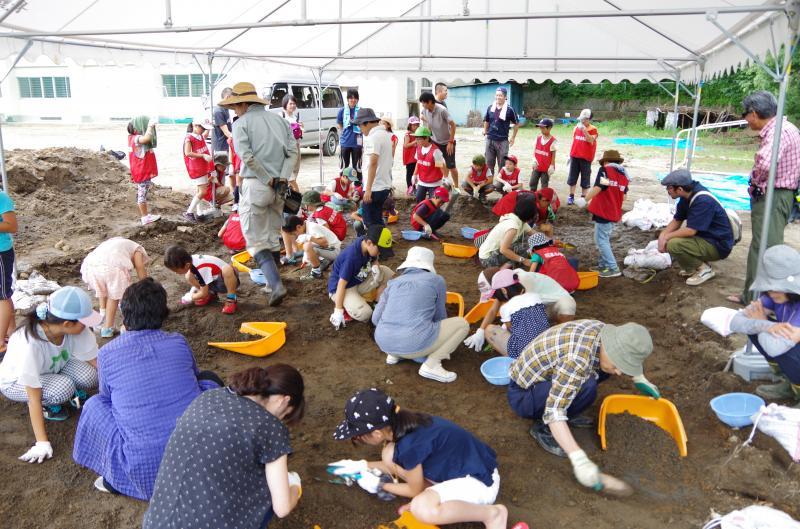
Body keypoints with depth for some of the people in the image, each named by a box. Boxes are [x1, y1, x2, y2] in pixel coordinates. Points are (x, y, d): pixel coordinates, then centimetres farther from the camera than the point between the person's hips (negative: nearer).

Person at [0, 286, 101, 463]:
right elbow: (34, 397, -33)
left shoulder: (78, 329, -28)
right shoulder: (30, 343, -40)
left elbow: (96, 363, -17)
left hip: (53, 369, 4)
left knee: (89, 377, -26)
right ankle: (46, 405, -2)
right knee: (63, 389, -33)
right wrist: (42, 443, -32)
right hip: (16, 380, -4)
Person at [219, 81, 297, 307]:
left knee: (257, 241, -1)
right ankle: (272, 278, 33)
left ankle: (276, 286, -14)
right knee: (273, 236, 21)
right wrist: (282, 178, -5)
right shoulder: (279, 119, 12)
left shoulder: (242, 123, -4)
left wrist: (267, 180, -10)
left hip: (255, 185, -6)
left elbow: (247, 157, -17)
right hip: (279, 187, 6)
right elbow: (293, 150, 2)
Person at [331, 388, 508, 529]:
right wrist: (363, 465, 15)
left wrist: (380, 485, 4)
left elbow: (415, 490, -10)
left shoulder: (409, 446, -31)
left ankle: (492, 513, -12)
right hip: (458, 465, 8)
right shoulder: (402, 423, -6)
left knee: (422, 509, -33)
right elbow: (399, 465, 16)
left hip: (478, 480, -8)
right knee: (390, 455, -2)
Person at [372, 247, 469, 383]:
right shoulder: (436, 280, 8)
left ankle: (394, 354, 17)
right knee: (462, 324, 14)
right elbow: (439, 316, 16)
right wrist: (443, 347, 36)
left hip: (384, 343, 6)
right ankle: (431, 364, -1)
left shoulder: (394, 283, 16)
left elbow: (376, 319, 12)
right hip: (415, 344, -6)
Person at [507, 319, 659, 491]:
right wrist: (579, 460, -39)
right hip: (522, 395, -8)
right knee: (587, 387, -30)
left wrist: (639, 378, 16)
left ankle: (568, 413, 12)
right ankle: (542, 428, -9)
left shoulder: (600, 329, -9)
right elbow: (553, 412, -36)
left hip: (544, 377, 8)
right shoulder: (577, 360, -35)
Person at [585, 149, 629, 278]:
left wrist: (586, 199, -3)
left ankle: (613, 269, -6)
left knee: (601, 240, -3)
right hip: (615, 213, 8)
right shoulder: (624, 175, 11)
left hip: (603, 212, -8)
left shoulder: (604, 170, -9)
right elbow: (624, 196, 13)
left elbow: (597, 188, -18)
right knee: (604, 239, 20)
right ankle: (603, 265, 27)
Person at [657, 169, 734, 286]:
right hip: (705, 237, 9)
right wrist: (662, 235, -10)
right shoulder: (688, 195, 0)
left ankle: (704, 269, -6)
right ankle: (692, 267, 11)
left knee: (673, 245, -27)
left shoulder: (703, 201, -27)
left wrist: (666, 237, -17)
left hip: (718, 245, -9)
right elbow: (677, 220, 7)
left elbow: (690, 231, -29)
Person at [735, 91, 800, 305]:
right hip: (774, 196, 11)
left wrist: (756, 180, -15)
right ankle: (751, 297, 29)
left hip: (772, 197, -11)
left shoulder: (778, 131, -19)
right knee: (759, 249, 18)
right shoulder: (781, 128, 13)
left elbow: (765, 163, -36)